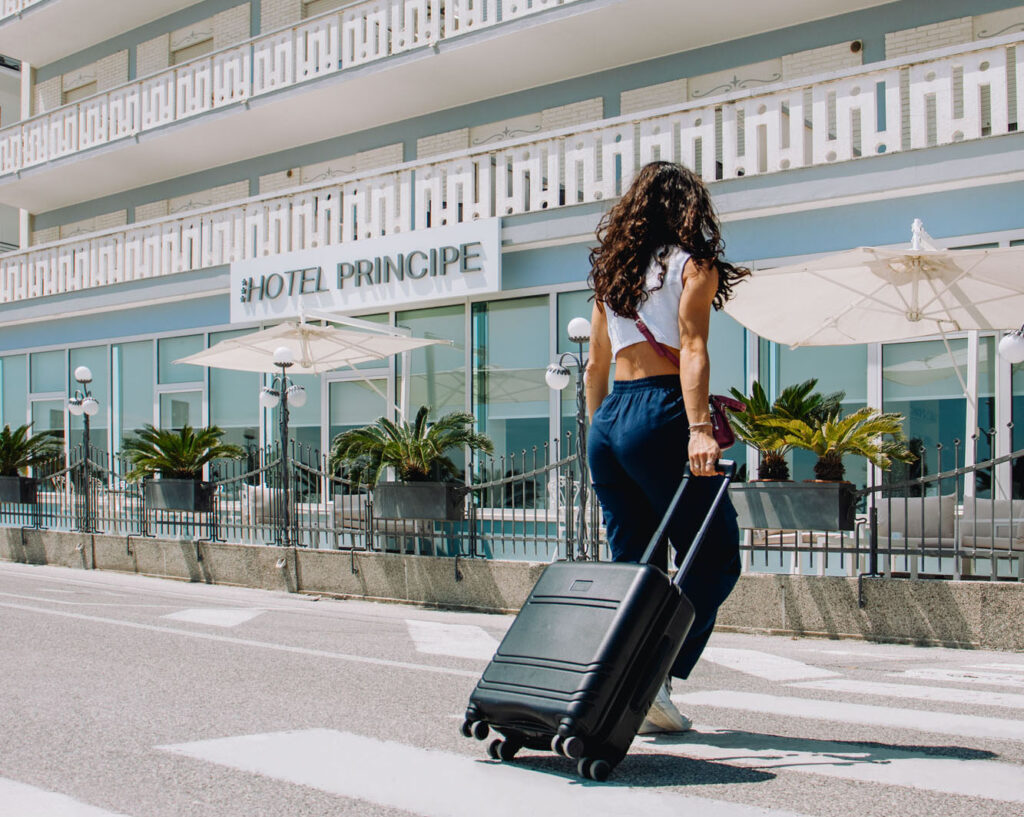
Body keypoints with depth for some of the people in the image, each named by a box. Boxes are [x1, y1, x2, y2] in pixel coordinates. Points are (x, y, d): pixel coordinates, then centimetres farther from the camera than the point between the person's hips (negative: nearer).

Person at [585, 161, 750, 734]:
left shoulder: (612, 270, 18)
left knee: (633, 566, 12)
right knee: (715, 561, 1)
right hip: (660, 414, -7)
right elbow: (691, 348, -13)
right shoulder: (693, 263, 1)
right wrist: (699, 428, -22)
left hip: (609, 418, 7)